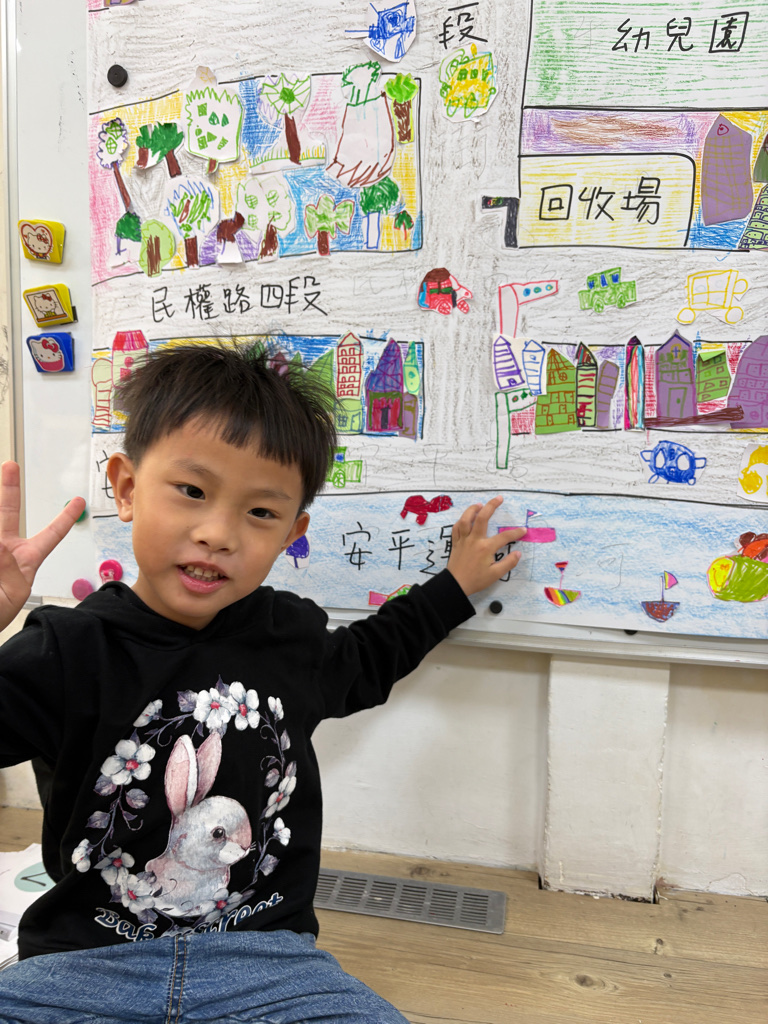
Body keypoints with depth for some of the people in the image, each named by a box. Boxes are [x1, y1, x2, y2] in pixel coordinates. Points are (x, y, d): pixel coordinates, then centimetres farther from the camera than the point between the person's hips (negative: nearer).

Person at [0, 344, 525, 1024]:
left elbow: (362, 662, 25)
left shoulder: (291, 636, 2)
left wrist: (455, 584, 28)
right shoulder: (67, 652, -12)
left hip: (265, 953, 3)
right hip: (85, 963, -2)